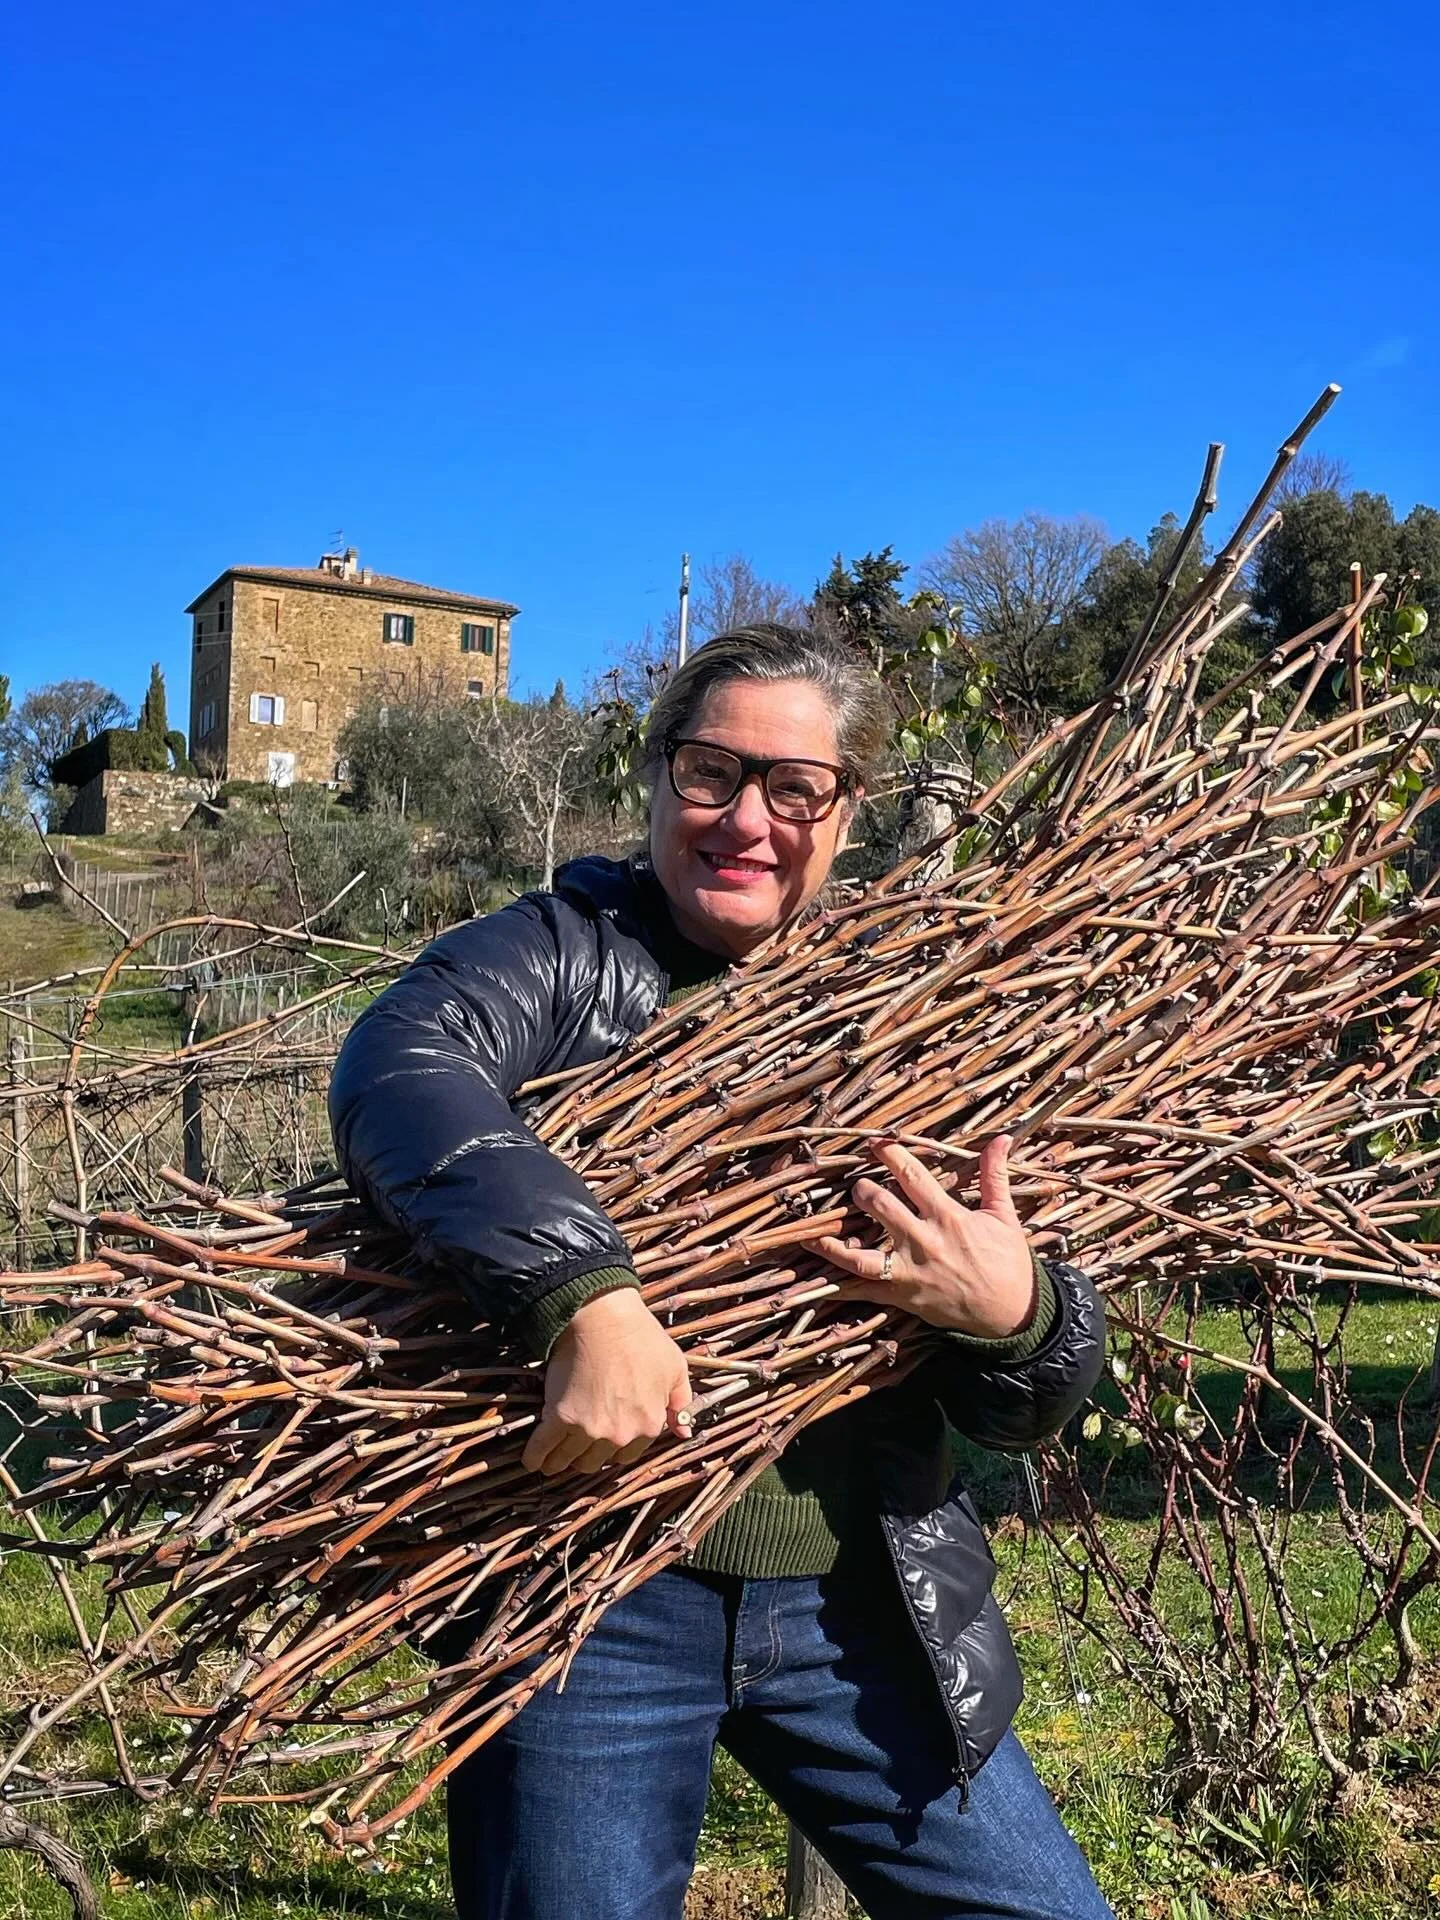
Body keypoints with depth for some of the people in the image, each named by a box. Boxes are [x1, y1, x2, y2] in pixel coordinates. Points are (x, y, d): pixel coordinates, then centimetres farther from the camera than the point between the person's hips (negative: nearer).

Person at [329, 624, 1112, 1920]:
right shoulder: (567, 953, -2)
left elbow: (1031, 1409, 6)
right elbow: (398, 1069, -26)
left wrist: (1014, 1319, -18)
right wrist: (586, 1296, -38)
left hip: (859, 1607, 4)